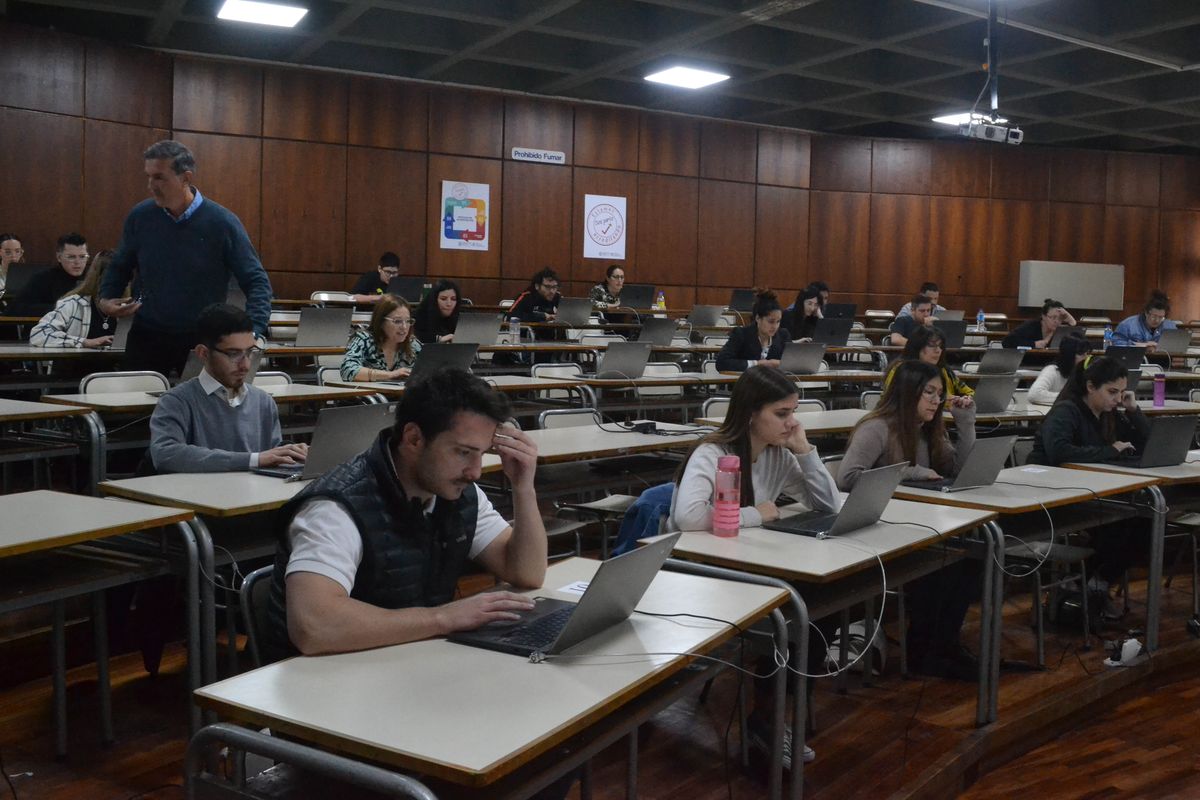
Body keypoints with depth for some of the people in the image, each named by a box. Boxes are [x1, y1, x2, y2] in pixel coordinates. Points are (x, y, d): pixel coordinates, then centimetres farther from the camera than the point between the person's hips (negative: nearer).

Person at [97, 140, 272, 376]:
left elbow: (256, 281, -8)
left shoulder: (222, 222, -9)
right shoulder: (139, 217, 0)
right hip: (146, 337, 2)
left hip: (203, 340, -2)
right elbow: (120, 267, 16)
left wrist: (256, 334, -22)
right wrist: (106, 299, -3)